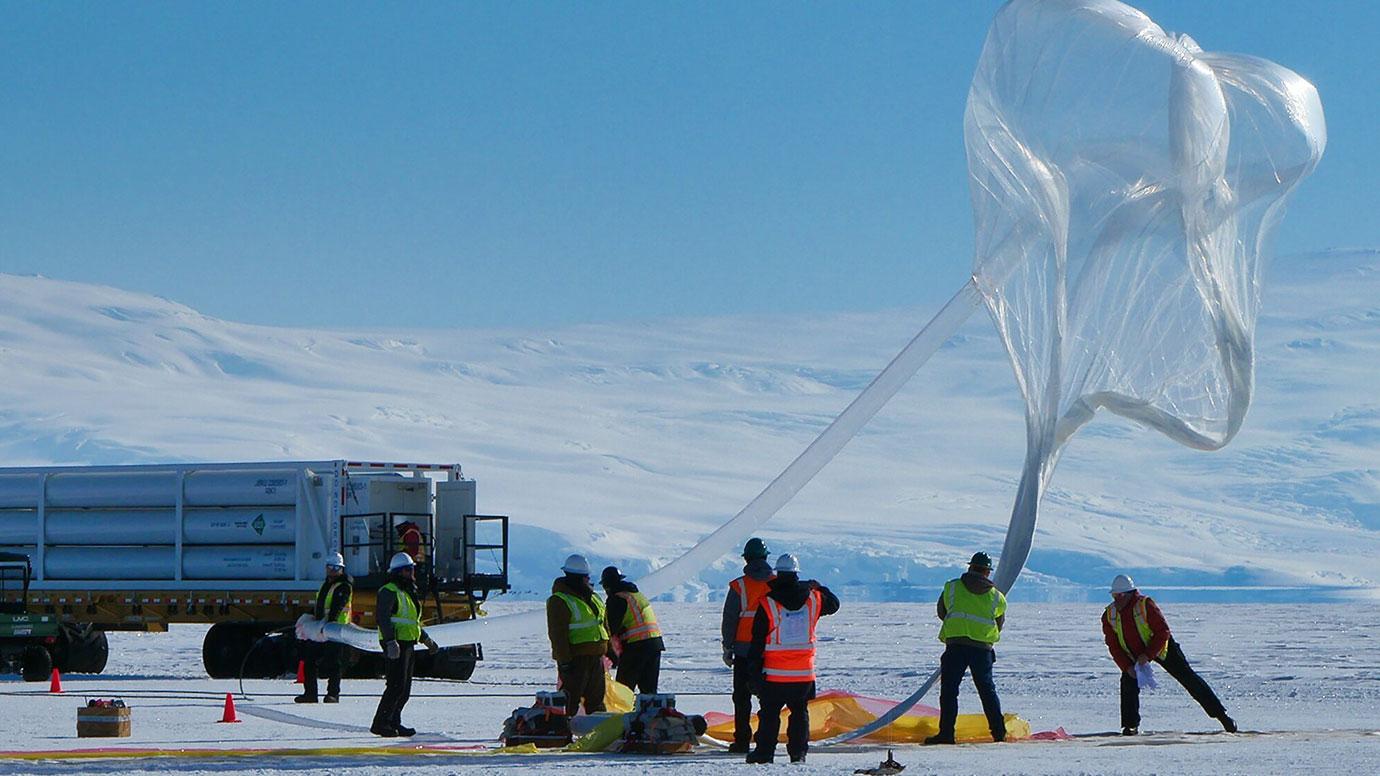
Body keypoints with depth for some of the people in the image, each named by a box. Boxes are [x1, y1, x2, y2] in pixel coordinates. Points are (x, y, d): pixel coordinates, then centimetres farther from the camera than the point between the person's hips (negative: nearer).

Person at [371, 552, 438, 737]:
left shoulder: (408, 592, 22)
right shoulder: (389, 591, -9)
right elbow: (383, 618, -19)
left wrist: (426, 639, 36)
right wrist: (390, 641, -28)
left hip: (407, 644, 10)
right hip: (395, 645, -10)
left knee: (405, 688, 10)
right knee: (396, 685, -14)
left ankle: (394, 723, 15)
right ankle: (380, 723, -12)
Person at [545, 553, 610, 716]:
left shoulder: (593, 598, 16)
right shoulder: (559, 601, -11)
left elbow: (603, 625, 24)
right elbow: (557, 634, -16)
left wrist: (610, 650, 22)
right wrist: (564, 659, -21)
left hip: (596, 657, 8)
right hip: (574, 658, -8)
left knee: (596, 698, 15)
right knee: (570, 701, -7)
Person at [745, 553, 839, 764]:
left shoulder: (767, 604, -9)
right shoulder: (812, 598, -2)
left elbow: (758, 641, -6)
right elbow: (833, 604, 21)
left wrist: (754, 668, -1)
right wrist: (818, 587, 36)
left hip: (774, 673, -2)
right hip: (804, 671, 2)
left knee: (769, 713, 6)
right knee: (800, 711, 13)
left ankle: (764, 752, 5)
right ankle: (798, 752, 9)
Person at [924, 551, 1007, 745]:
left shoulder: (951, 587, 6)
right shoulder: (996, 596, 9)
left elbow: (941, 613, 18)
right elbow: (999, 624, 18)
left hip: (956, 644, -2)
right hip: (983, 648, 2)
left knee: (949, 689, 1)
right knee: (987, 690, 14)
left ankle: (946, 733, -7)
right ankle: (999, 731, 13)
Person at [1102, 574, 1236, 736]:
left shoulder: (1145, 605, -28)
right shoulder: (1109, 615, -14)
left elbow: (1163, 632, -26)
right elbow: (1114, 646, -10)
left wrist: (1147, 655, -33)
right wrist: (1127, 667, -24)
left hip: (1160, 647, -4)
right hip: (1133, 655, 4)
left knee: (1188, 678, -2)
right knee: (1129, 683, -17)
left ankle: (1221, 714, 2)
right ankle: (1131, 725, -4)